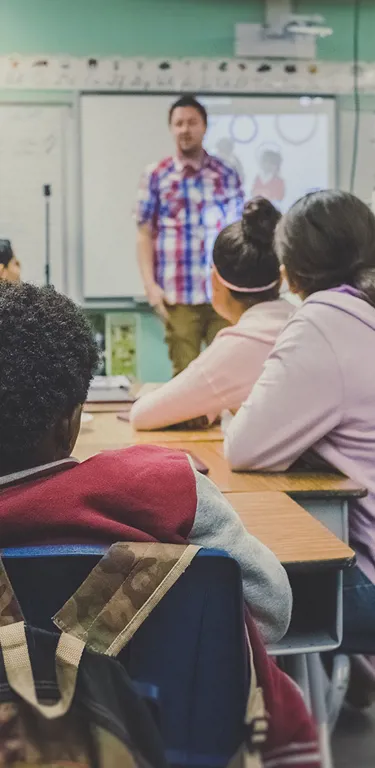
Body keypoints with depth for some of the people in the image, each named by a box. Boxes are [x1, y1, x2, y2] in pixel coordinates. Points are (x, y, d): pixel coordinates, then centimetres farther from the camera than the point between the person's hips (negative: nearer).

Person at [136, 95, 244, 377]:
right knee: (185, 372, 3)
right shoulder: (156, 176, 5)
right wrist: (150, 284, -5)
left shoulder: (227, 175, 9)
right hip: (178, 295, -1)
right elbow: (145, 234, 4)